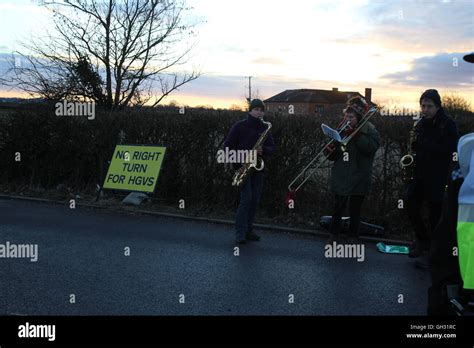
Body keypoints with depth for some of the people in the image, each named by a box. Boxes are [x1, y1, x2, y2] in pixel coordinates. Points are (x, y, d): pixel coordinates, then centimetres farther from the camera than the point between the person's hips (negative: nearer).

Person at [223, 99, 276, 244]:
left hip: (258, 168, 5)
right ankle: (240, 232, -6)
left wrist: (263, 150, -14)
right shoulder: (239, 126, -4)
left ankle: (248, 230, 17)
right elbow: (228, 145, -3)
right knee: (246, 198, -13)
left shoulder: (265, 128, 9)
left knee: (255, 200, 5)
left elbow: (272, 147, 7)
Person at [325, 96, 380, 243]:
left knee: (355, 209, 10)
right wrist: (330, 151, -14)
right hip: (341, 178, 3)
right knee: (338, 208, 8)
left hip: (359, 179, -2)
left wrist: (355, 132, -26)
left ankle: (353, 236, 25)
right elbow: (334, 156, 9)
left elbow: (370, 147, -27)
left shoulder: (370, 130, -6)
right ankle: (334, 233, 24)